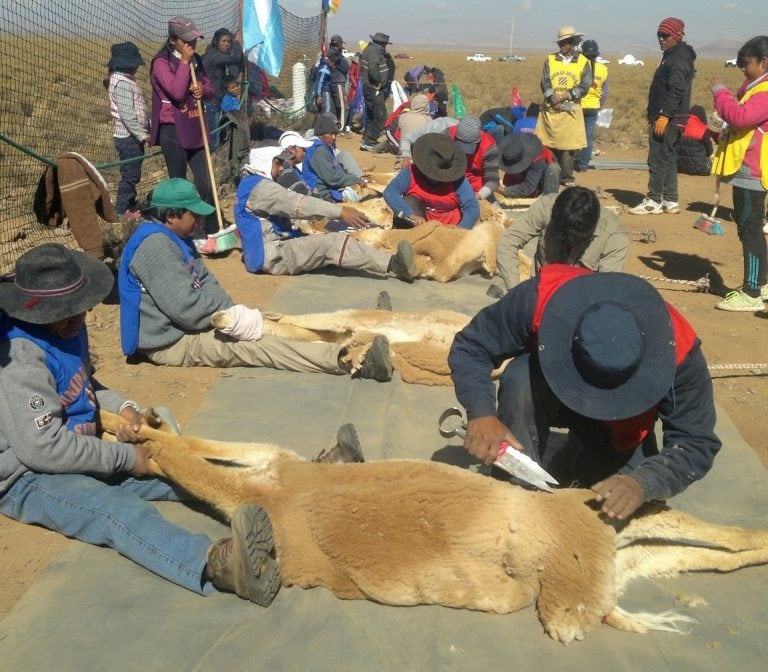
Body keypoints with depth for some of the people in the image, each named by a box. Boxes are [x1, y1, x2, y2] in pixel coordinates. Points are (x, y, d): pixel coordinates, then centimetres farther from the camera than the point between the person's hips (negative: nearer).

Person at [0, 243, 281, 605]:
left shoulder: (69, 328, 3)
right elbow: (43, 448, -28)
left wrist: (122, 407, -1)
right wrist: (126, 457, -20)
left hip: (80, 451, 9)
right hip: (29, 479, -9)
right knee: (121, 512, -37)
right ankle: (216, 563, -61)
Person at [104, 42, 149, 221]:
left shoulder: (126, 80, 16)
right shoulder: (121, 82, -16)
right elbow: (127, 114, -22)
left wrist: (146, 130, 12)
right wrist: (142, 135, -22)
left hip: (134, 136, 10)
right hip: (128, 137, -10)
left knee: (132, 174, 16)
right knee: (130, 175, -4)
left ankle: (130, 207, 26)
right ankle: (122, 211, 5)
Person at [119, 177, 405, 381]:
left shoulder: (174, 238, 11)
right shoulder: (155, 246, -23)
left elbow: (204, 282, 11)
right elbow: (186, 307, -29)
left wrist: (232, 311, -8)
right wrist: (236, 317, -17)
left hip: (189, 323, 10)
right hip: (171, 342, -10)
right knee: (257, 343, -23)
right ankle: (351, 361, -32)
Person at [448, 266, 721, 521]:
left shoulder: (678, 351, -36)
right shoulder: (541, 298, -38)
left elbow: (697, 445, -28)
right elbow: (470, 347, -25)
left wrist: (642, 484, -47)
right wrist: (481, 414, -42)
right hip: (547, 396, -1)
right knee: (521, 378, -36)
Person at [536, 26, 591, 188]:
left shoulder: (583, 62, 5)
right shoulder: (550, 60, 7)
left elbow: (585, 86, -3)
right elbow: (545, 83, -1)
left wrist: (566, 96, -15)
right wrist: (553, 98, -17)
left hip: (571, 110, -1)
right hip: (551, 109, 1)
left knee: (569, 145, -1)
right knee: (547, 144, -1)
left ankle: (567, 177, 7)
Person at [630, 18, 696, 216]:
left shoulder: (680, 58, -13)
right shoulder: (672, 56, 19)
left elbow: (676, 90, -22)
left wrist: (664, 115, -27)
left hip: (667, 120, -11)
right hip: (665, 118, 11)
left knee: (658, 158, -8)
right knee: (667, 158, 12)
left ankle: (654, 201, -5)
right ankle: (670, 201, 17)